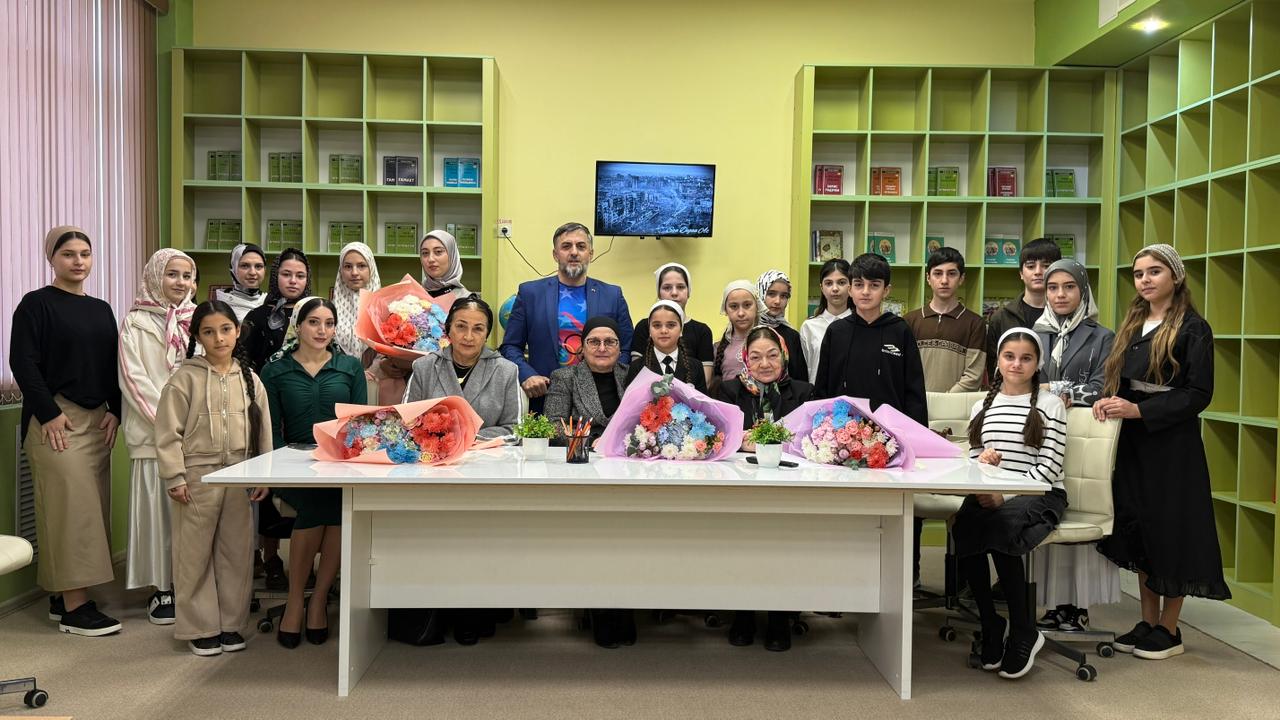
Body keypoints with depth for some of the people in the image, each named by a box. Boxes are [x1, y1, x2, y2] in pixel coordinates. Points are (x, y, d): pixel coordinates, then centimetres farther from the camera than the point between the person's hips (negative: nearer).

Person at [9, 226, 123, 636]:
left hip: (97, 420, 6)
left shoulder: (101, 309, 15)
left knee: (92, 506, 6)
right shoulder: (36, 304, -3)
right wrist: (49, 413, -14)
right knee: (69, 506, -8)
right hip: (56, 420, -6)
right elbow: (23, 363, -9)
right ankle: (74, 607, -2)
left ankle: (62, 597, 16)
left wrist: (115, 411, 3)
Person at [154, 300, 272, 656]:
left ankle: (230, 624, 23)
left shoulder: (249, 379, 7)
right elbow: (169, 432, -6)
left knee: (236, 552, 10)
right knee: (195, 554, 5)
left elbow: (263, 430, 10)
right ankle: (200, 628, 18)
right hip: (197, 477, -3)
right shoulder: (185, 378, -5)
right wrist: (174, 478, -11)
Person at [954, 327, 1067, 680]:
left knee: (1001, 531, -35)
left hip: (1039, 494, -3)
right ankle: (990, 625, -9)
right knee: (963, 529, -30)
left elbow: (1048, 466, -6)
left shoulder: (1049, 405, 3)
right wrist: (980, 462, -7)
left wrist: (1006, 496, -18)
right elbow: (972, 459, 18)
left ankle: (1024, 633, -14)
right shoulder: (983, 406, 17)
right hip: (988, 493, 4)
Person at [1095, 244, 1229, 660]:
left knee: (1170, 530, 1)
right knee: (1137, 529, 9)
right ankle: (1148, 622, 21)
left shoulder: (1193, 329, -7)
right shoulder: (1133, 325, 13)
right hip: (1132, 442, 7)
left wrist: (1138, 410, -20)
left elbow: (1199, 394, -12)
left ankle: (1169, 630, 13)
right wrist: (1107, 400, -4)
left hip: (1172, 444, -6)